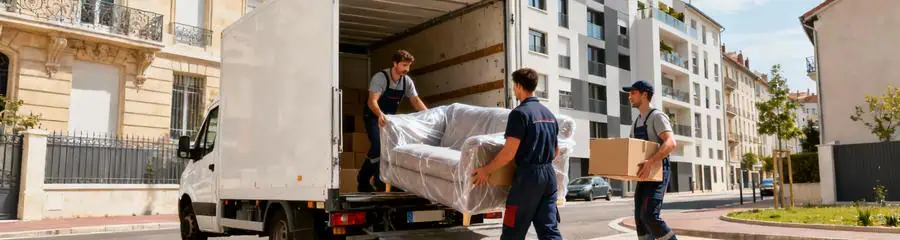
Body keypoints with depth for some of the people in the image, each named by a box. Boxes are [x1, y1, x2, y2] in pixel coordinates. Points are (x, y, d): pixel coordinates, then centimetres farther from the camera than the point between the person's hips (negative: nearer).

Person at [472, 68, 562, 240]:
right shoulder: (549, 114, 13)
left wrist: (486, 170, -6)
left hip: (528, 175, -7)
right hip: (549, 174, 7)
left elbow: (509, 153, -16)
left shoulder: (520, 113, -11)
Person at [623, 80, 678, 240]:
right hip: (644, 174, 9)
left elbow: (670, 143, -24)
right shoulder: (637, 122, 19)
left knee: (649, 215, -19)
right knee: (640, 217, 5)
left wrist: (651, 162, -37)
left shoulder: (657, 116, -9)